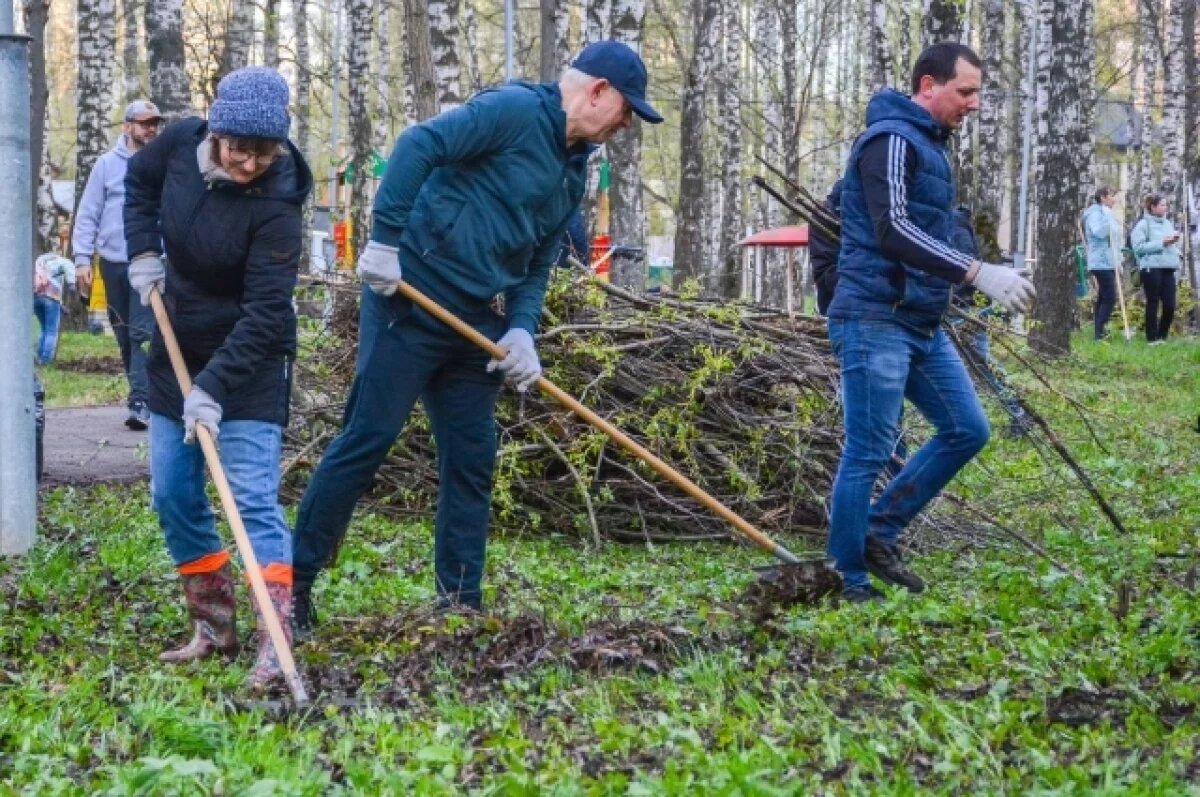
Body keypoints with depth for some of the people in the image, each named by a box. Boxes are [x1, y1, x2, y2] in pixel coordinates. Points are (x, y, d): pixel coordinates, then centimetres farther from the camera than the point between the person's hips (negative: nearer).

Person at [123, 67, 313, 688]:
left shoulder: (275, 206, -25)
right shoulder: (182, 143, -10)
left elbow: (264, 312, -29)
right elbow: (139, 181, 14)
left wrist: (214, 387, -35)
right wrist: (143, 250, -1)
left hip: (249, 364, -6)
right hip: (177, 352, 6)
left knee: (253, 496, -14)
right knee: (171, 495, 9)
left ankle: (274, 642, -15)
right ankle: (214, 626, 21)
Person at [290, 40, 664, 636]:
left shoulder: (573, 172, 16)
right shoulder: (516, 110, -11)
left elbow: (536, 265, 16)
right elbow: (420, 145, -19)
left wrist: (521, 331, -2)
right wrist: (386, 239, -23)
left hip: (474, 320, 9)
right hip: (410, 297, -9)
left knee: (472, 459, 9)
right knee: (368, 437, -8)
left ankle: (460, 604, 16)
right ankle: (293, 583, -1)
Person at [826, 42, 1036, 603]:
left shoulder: (929, 145, 18)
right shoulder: (892, 139, -13)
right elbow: (892, 231, -25)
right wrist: (977, 272, -30)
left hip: (922, 324, 10)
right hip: (875, 321, -10)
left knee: (968, 430, 9)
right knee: (868, 454, -5)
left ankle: (879, 533, 16)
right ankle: (850, 581, 5)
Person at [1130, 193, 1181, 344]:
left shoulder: (1167, 223, 17)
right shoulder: (1143, 224, -5)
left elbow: (1173, 245, 27)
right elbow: (1138, 247, -15)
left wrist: (1174, 241, 3)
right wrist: (1161, 243, -16)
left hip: (1168, 268, 6)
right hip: (1151, 268, -6)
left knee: (1170, 305, 1)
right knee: (1153, 304, 0)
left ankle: (1162, 336, 16)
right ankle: (1152, 338, 8)